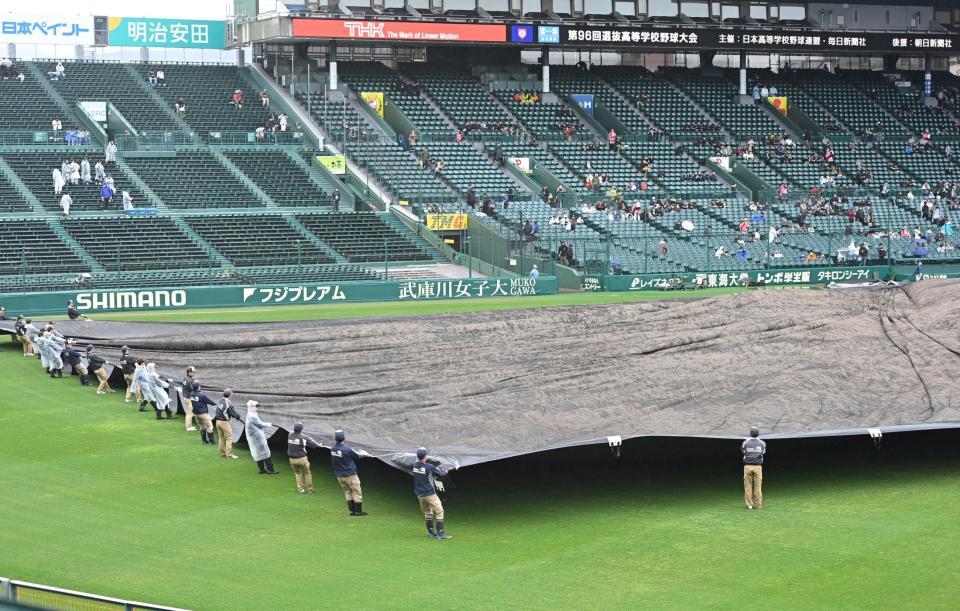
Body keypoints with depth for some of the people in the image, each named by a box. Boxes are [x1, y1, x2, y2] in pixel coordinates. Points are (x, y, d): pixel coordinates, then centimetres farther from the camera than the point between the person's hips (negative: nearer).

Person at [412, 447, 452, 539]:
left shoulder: (415, 465, -2)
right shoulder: (430, 467, -19)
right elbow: (441, 474, -11)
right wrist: (444, 471, 14)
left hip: (419, 494, 7)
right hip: (430, 494, -7)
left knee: (427, 513, 21)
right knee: (439, 512, -2)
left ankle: (431, 532, 30)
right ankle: (440, 533, -7)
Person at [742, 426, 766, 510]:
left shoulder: (745, 442, -4)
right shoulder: (762, 443, 0)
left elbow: (742, 451, 13)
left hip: (747, 466, -1)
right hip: (758, 467, 1)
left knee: (748, 486, 4)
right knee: (758, 486, 4)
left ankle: (749, 504, 3)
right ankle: (758, 504, 4)